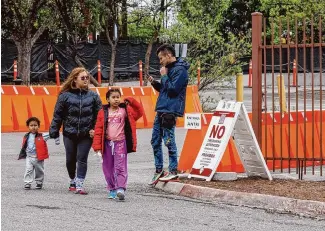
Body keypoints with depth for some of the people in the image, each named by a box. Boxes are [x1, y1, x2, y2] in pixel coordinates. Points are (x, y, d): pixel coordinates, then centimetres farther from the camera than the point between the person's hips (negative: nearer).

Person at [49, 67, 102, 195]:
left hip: (86, 135, 0)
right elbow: (57, 115, 2)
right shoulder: (65, 96, -2)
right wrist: (54, 132, 0)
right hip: (69, 134, 1)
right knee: (70, 159, 11)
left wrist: (95, 130, -6)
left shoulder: (93, 96, 3)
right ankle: (73, 181, 32)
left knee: (82, 159, -6)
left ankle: (79, 184, -4)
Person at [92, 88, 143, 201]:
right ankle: (112, 189, 19)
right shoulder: (103, 112, 3)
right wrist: (97, 147, -5)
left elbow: (139, 112, 6)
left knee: (120, 167, -11)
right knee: (108, 168, 8)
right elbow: (98, 130, 0)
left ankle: (120, 188, -19)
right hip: (107, 143, 2)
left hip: (120, 142, -2)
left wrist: (131, 101, -1)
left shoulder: (125, 110, 5)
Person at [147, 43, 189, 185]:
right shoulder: (169, 68, 17)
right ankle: (159, 170, 20)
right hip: (161, 110, 10)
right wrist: (154, 83, 8)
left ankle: (173, 171, 3)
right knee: (155, 141, 12)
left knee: (169, 141, -5)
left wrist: (164, 75, -10)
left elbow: (172, 89, -20)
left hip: (170, 111, -10)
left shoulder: (180, 70, -12)